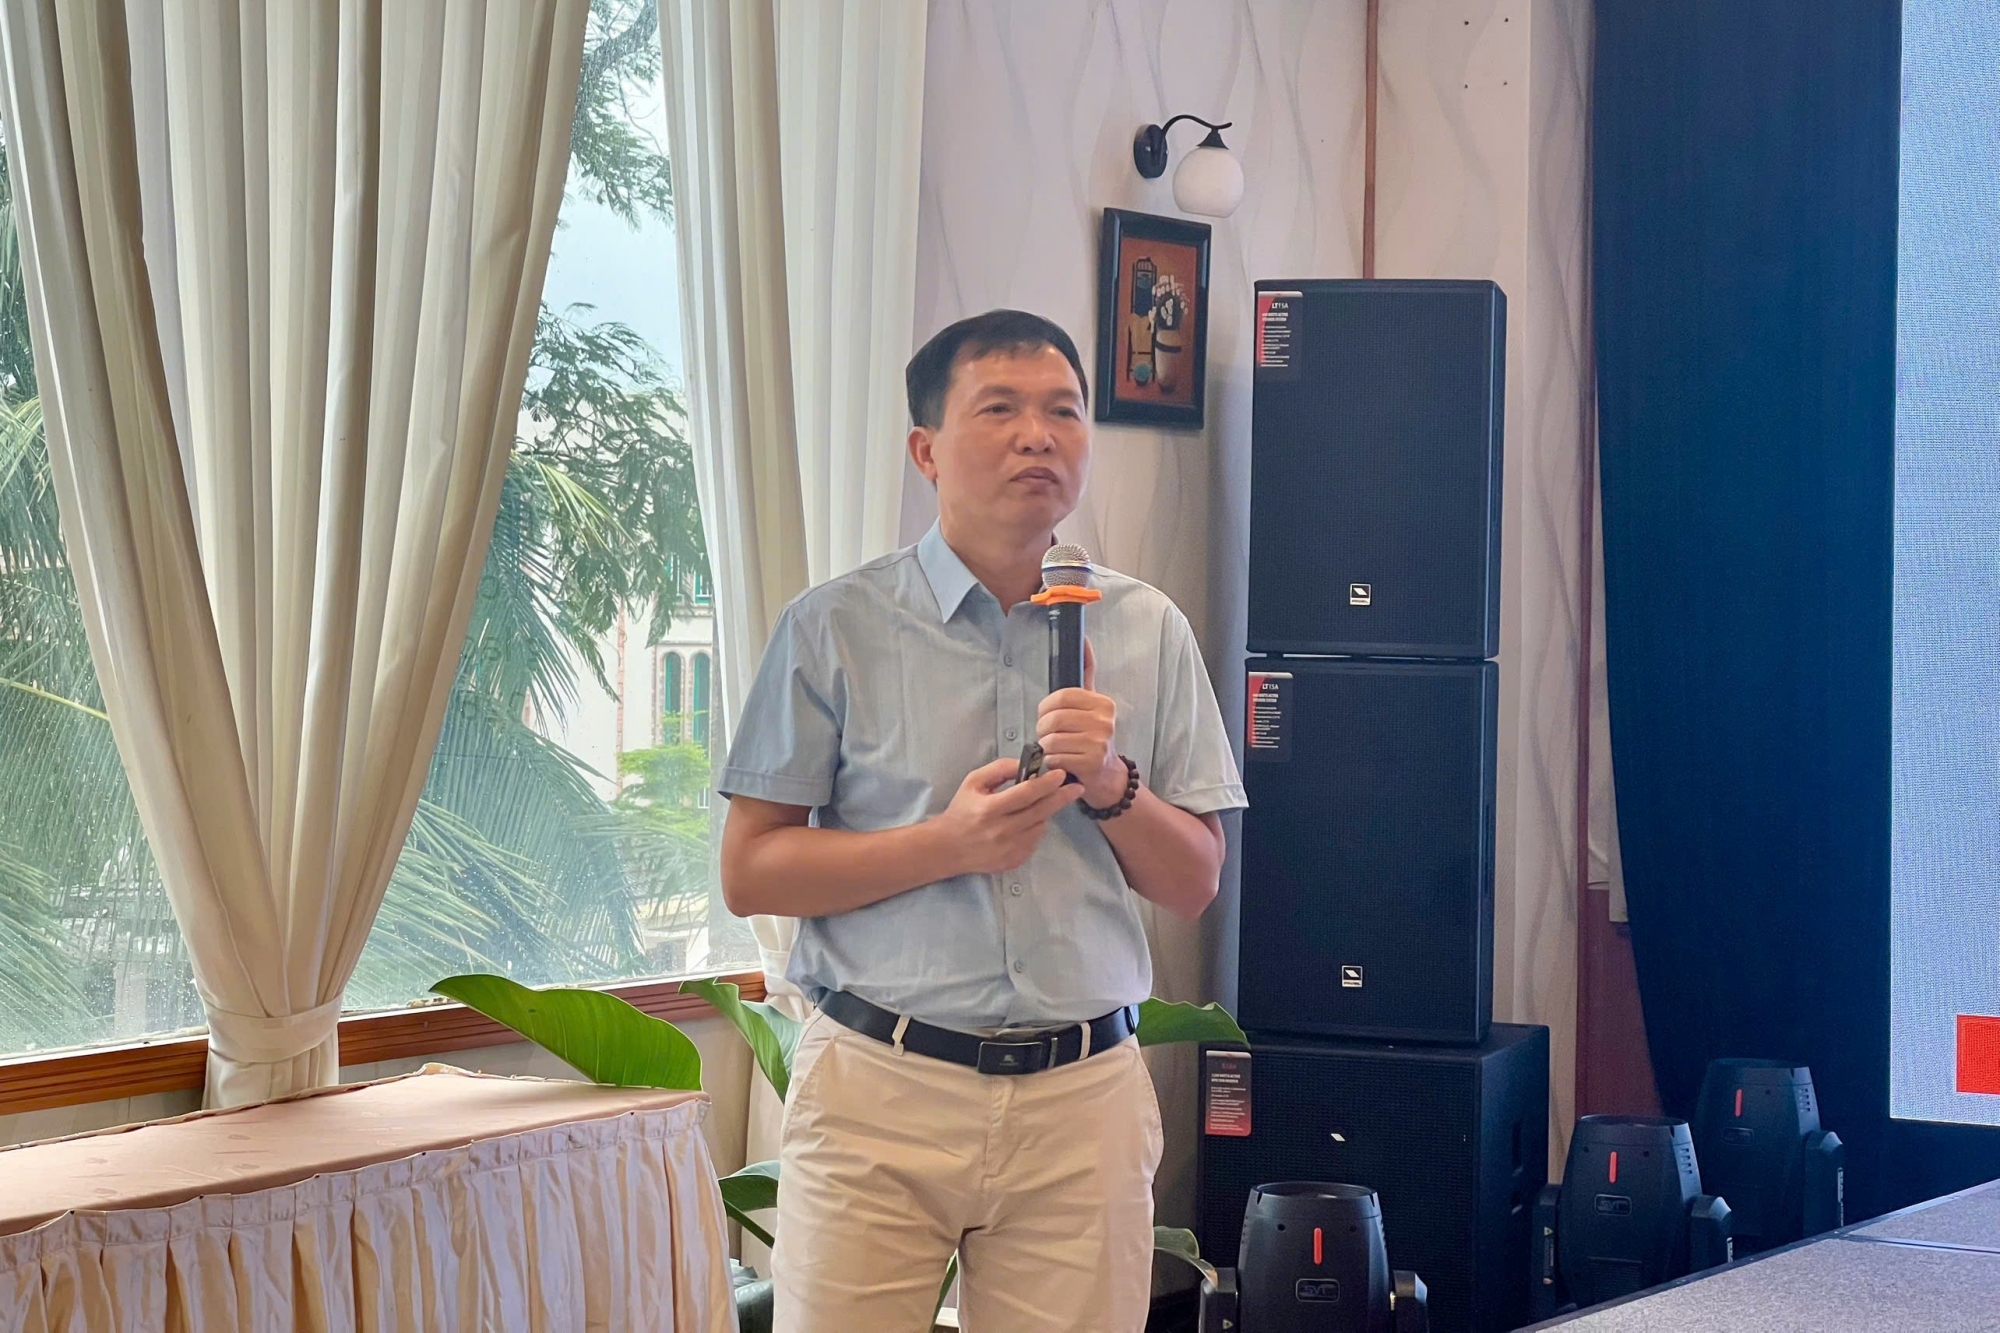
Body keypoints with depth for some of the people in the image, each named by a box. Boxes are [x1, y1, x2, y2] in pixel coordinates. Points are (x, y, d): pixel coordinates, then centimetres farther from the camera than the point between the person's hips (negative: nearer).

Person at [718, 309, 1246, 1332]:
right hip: (880, 1092, -2)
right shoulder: (835, 629, 0)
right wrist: (949, 843, -14)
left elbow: (1194, 885, 10)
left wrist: (1112, 785, -10)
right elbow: (748, 874, -3)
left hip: (1083, 1097, 2)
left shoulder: (1149, 633, 9)